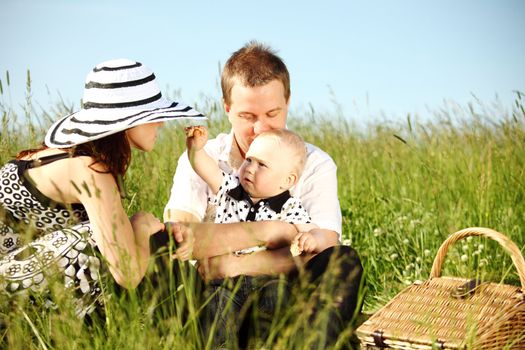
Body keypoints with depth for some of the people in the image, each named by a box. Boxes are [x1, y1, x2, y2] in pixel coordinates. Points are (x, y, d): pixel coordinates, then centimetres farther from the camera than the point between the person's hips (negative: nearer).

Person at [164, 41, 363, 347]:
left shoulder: (315, 165, 5)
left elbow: (324, 252, -11)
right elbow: (176, 238, -11)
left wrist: (232, 266, -17)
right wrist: (266, 231, -20)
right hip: (216, 298, 0)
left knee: (345, 260, -27)